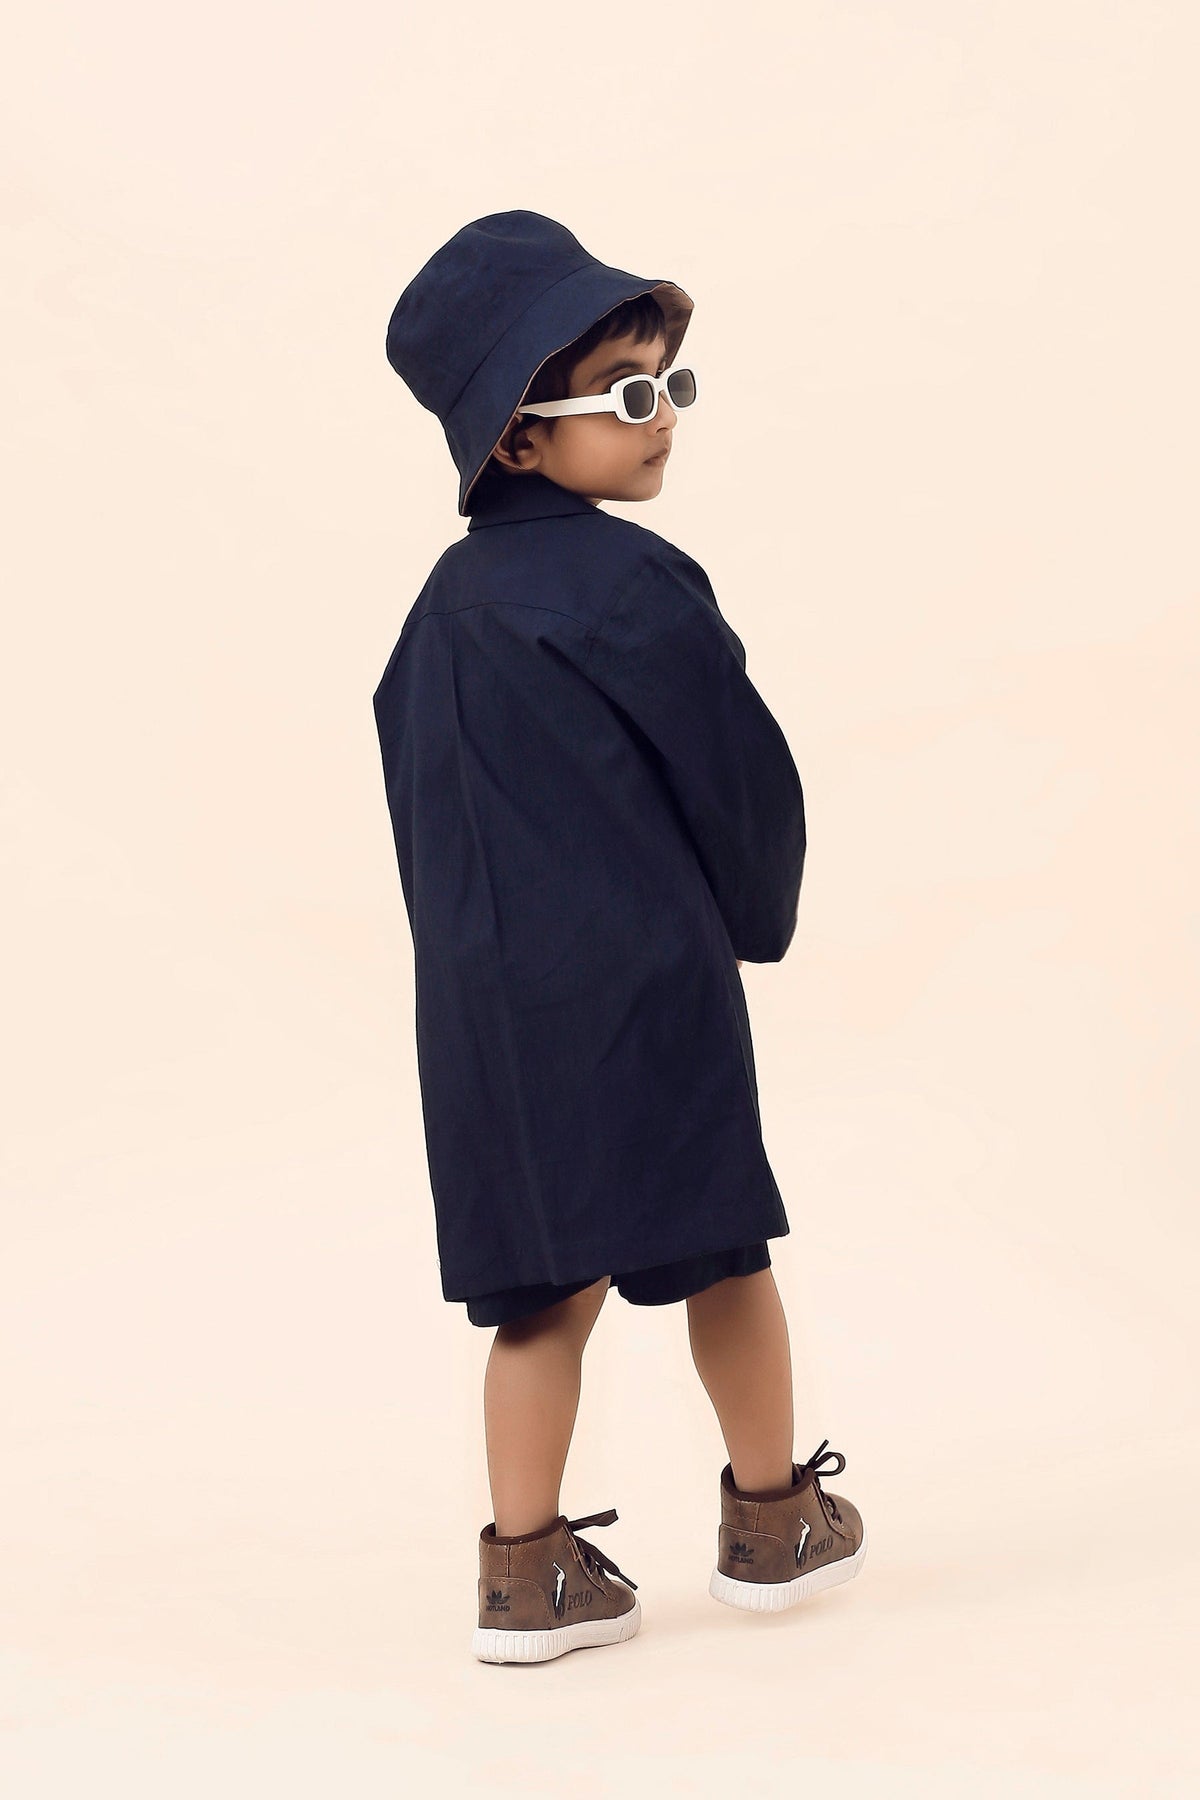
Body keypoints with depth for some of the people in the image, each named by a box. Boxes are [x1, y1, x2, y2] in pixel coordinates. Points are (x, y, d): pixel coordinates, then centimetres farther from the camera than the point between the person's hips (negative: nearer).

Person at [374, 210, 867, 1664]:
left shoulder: (448, 598, 9)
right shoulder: (632, 586, -15)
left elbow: (426, 802, 13)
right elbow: (739, 771, -9)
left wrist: (481, 946, 17)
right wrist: (757, 919, 9)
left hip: (483, 995, 7)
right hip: (642, 983, -7)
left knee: (552, 1271, 12)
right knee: (723, 1240, 11)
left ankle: (530, 1574, 13)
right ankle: (774, 1521, 26)